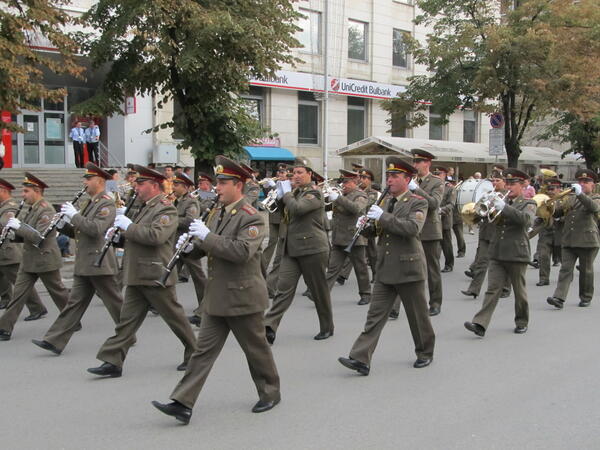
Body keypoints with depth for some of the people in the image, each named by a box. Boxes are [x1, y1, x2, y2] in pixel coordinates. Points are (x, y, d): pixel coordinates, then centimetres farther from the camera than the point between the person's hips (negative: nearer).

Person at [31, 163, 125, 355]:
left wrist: (74, 215, -19)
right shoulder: (87, 203, 17)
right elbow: (77, 233, 21)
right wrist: (63, 225, 3)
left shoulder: (107, 203, -11)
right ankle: (54, 341, 5)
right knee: (75, 302, 7)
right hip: (83, 265, 8)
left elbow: (96, 229, -25)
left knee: (113, 301, 3)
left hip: (100, 264, -8)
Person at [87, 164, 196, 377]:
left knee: (174, 316, 4)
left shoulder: (166, 209, -13)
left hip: (156, 277, -9)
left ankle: (195, 354, 21)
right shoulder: (146, 207, 17)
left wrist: (129, 226, -19)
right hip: (137, 276, 9)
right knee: (127, 319, 7)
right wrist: (121, 228, 5)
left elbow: (156, 236, -29)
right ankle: (112, 362, 9)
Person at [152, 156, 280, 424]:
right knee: (204, 349, 5)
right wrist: (190, 244, -3)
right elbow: (206, 247, 19)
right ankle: (183, 404, 5)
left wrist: (206, 235, -27)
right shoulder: (218, 214, 12)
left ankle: (270, 393, 29)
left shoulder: (251, 217, -15)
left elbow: (242, 251, -28)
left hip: (242, 297, -7)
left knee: (256, 348, 9)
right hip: (216, 297, 7)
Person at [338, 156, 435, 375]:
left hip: (408, 268, -5)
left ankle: (425, 353, 29)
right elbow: (374, 230, 17)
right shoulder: (385, 201, 13)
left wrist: (383, 216, -26)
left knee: (417, 315, 9)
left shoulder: (418, 203, -6)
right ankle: (361, 359, -2)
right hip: (385, 269, 5)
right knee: (375, 314, 0)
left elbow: (413, 228, -24)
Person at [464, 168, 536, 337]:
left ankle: (522, 322, 27)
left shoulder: (528, 204, 2)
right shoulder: (502, 202, 15)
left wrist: (504, 207, -26)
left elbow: (526, 219, -20)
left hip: (517, 254, -3)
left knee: (519, 291, 10)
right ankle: (480, 324, -11)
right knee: (492, 290, -4)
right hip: (497, 254, 3)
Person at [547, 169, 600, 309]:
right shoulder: (570, 198, 17)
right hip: (569, 240, 3)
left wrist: (580, 194, -33)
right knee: (565, 269, -5)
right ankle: (559, 298, -14)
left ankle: (586, 297, 23)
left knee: (586, 270, 8)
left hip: (587, 241, -3)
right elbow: (556, 213, 16)